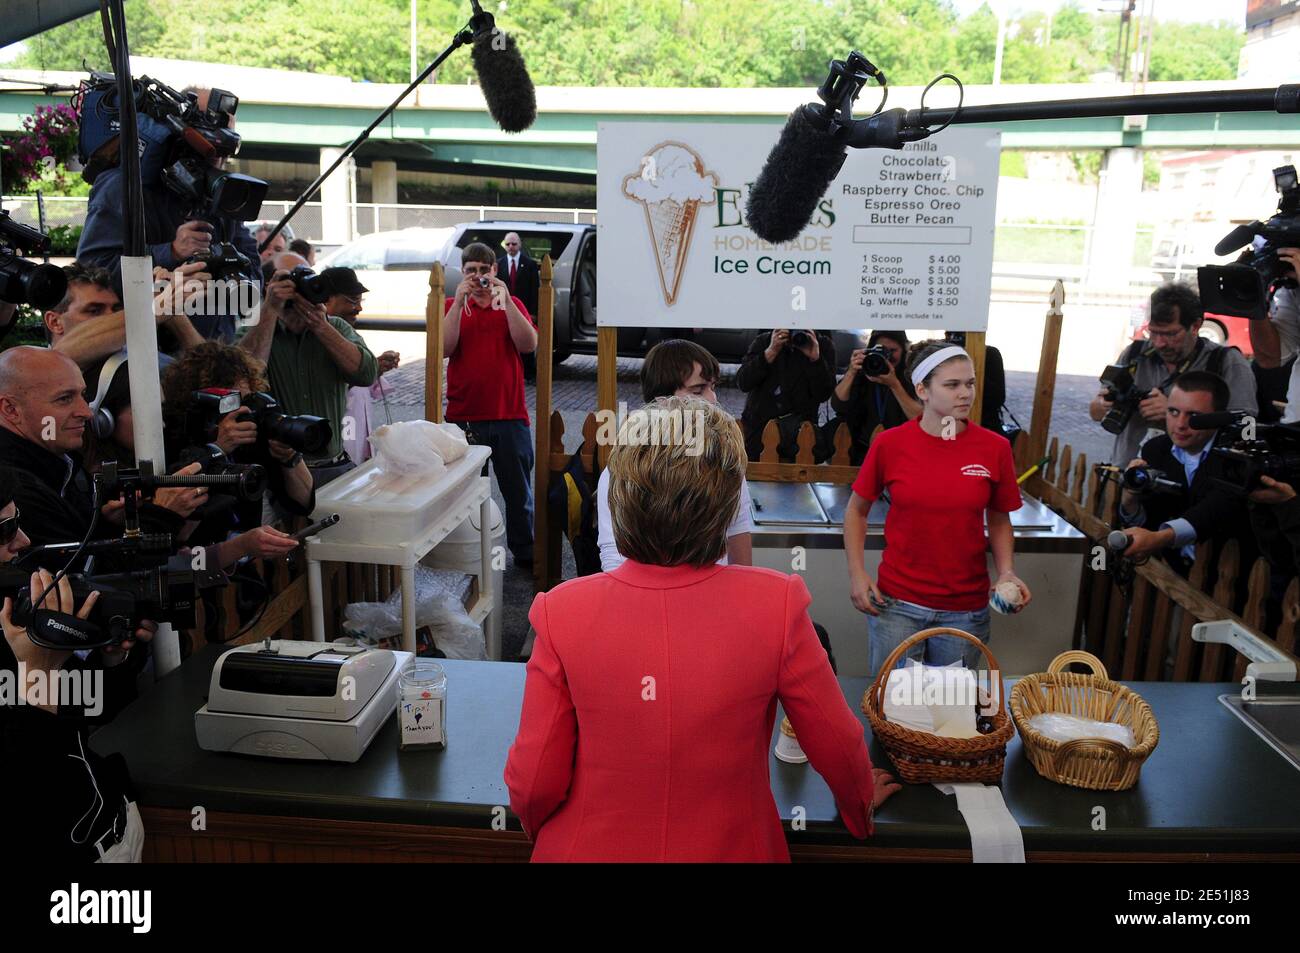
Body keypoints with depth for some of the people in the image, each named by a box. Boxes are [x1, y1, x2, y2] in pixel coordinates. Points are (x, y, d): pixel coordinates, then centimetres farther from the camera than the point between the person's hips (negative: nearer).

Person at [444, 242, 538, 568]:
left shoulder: (511, 305, 7)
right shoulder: (452, 306, 6)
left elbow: (529, 345, -10)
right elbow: (444, 348, -11)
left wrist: (505, 300, -16)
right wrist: (459, 301, -16)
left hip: (509, 416, 1)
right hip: (463, 416, 0)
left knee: (518, 490, 10)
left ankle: (524, 551, 24)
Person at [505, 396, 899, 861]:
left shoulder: (564, 609, -21)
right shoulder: (776, 603, -22)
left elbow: (534, 786, -13)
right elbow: (838, 748, -8)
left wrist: (537, 824, 10)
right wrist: (861, 803, 14)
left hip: (591, 847, 0)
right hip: (729, 847, 0)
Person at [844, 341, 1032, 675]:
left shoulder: (995, 447, -4)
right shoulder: (889, 444, -7)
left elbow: (999, 521, 8)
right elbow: (856, 511, 5)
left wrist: (1006, 572, -7)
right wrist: (857, 573, -4)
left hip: (966, 609, 1)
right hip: (896, 603, -1)